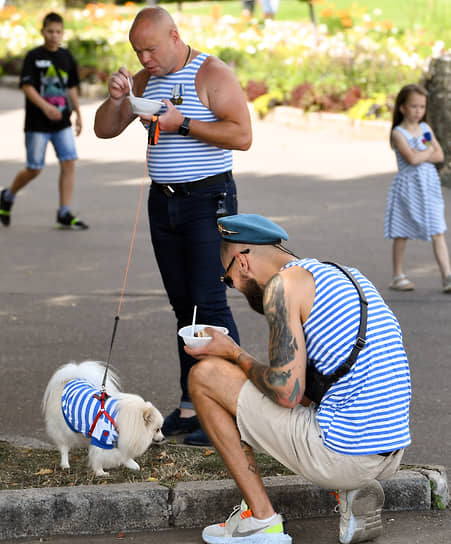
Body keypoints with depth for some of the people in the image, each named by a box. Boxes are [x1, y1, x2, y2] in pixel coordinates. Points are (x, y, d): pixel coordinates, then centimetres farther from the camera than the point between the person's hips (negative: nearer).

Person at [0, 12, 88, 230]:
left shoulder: (67, 57, 9)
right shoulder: (33, 56, -6)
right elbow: (27, 86, -13)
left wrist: (78, 113, 17)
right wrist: (45, 107, -26)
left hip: (62, 123, 5)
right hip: (37, 124, -4)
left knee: (69, 163, -6)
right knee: (34, 169, 0)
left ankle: (64, 214, -2)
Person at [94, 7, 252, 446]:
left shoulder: (212, 74, -10)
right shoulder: (145, 80, 11)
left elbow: (242, 136, -18)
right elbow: (105, 130, 12)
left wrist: (181, 123, -22)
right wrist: (115, 98, -8)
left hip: (208, 200, -7)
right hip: (163, 201, 7)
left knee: (208, 302, -12)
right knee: (183, 305, 8)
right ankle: (190, 407, 12)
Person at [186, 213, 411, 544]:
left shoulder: (283, 284, -8)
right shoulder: (348, 277, 19)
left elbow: (286, 392, -15)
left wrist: (234, 354, 3)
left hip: (340, 454, -8)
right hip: (391, 458, 8)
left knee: (204, 375, 3)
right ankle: (354, 493, 11)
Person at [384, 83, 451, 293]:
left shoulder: (426, 128, 9)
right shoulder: (398, 133, -8)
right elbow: (412, 159, -21)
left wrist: (421, 155, -12)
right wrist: (429, 151, -5)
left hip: (429, 185, 4)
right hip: (408, 186, -4)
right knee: (402, 234, 6)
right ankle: (398, 276, 17)